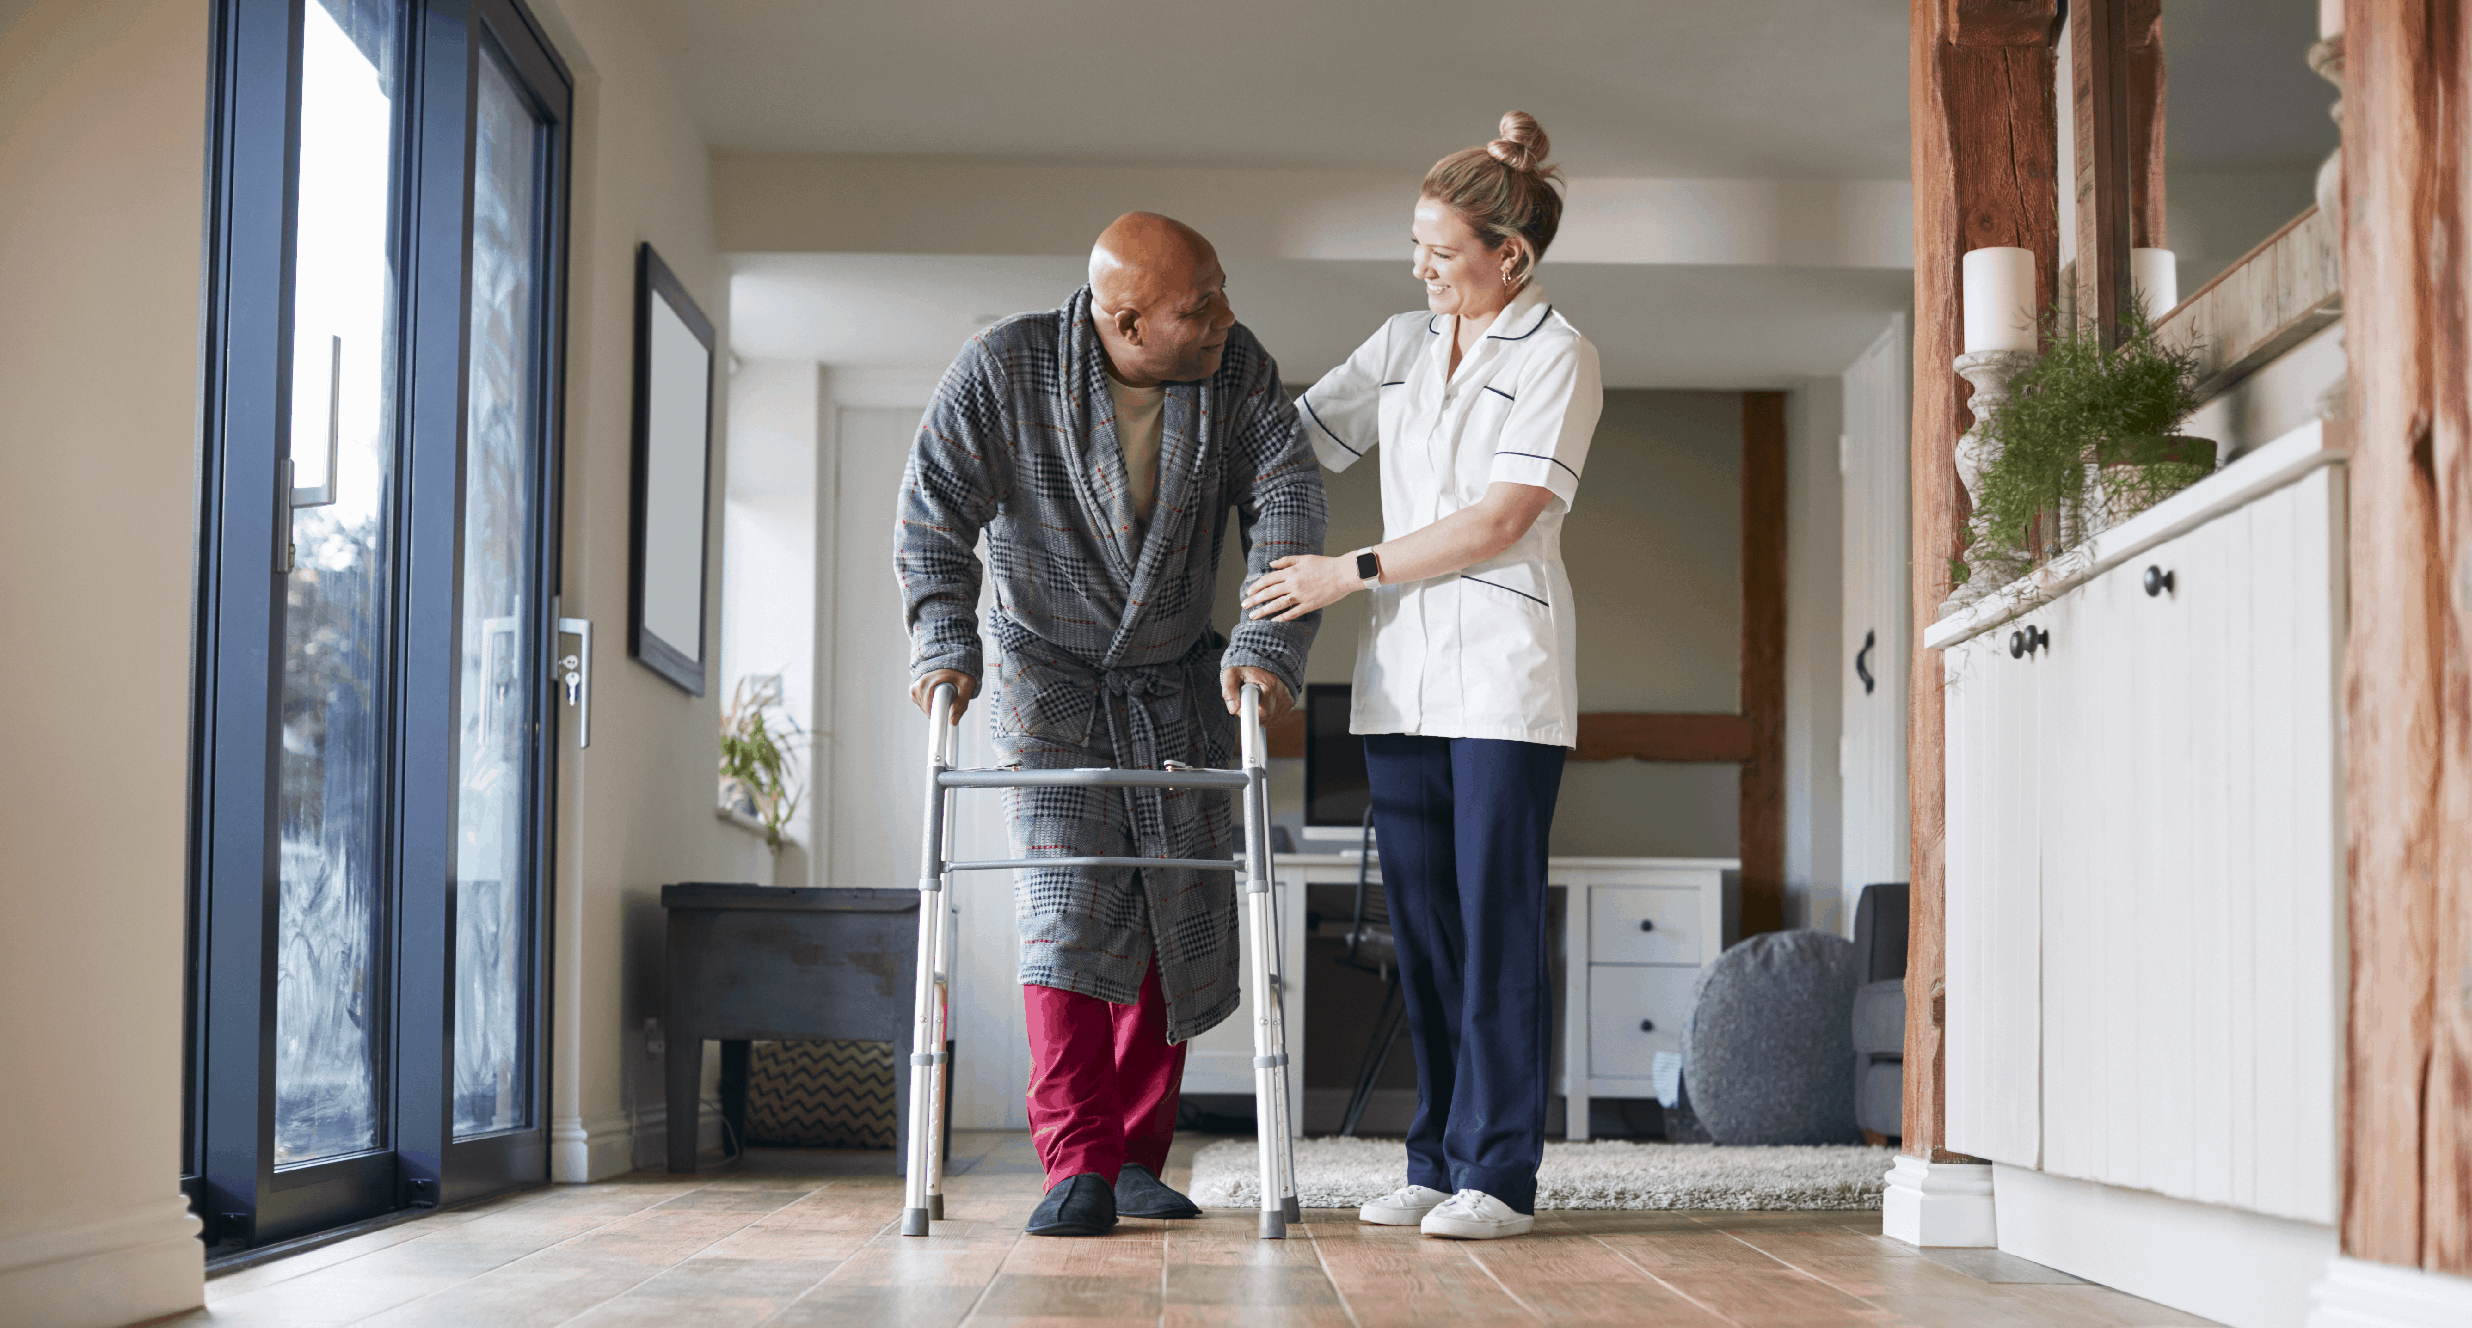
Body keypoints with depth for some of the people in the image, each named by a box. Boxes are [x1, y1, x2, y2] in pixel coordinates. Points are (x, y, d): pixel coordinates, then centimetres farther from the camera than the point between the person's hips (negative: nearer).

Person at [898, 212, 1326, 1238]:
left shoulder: (1237, 371, -12)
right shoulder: (1002, 370, -18)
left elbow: (1288, 499, -15)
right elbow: (935, 510, -14)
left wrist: (1269, 643, -28)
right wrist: (943, 642, -26)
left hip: (1179, 681, 3)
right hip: (1048, 672, -3)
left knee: (1187, 919, 2)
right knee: (1069, 899, -15)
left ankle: (1137, 1156, 15)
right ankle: (1077, 1167, -14)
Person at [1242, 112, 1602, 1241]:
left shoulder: (1556, 356, -2)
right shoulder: (1401, 345, 16)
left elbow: (1499, 520, -10)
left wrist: (1351, 573, -10)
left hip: (1503, 671, -5)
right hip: (1401, 673, 6)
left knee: (1496, 921, -6)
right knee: (1422, 923, 5)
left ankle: (1500, 1174, -2)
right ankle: (1437, 1162, 12)